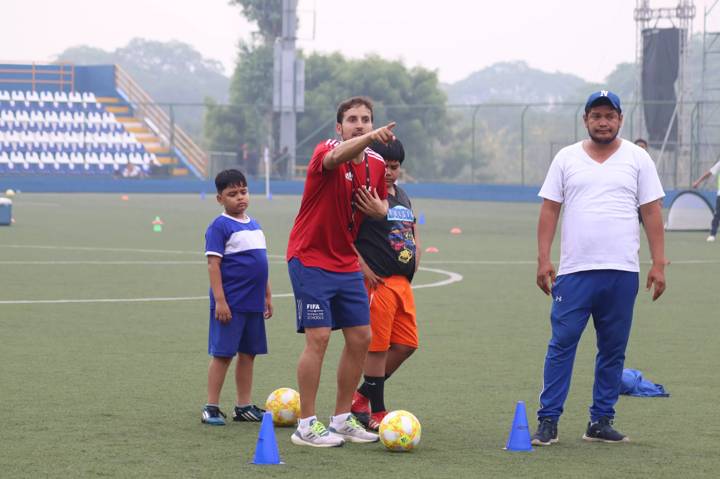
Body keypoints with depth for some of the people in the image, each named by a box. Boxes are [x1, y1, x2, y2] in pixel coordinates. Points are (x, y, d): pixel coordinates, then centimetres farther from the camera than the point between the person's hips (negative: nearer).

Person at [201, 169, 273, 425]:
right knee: (222, 354, -3)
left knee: (248, 353, 10)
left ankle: (244, 406, 18)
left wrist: (267, 296, 20)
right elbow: (213, 264, -13)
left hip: (253, 303, 7)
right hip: (230, 304, -7)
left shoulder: (254, 225, 14)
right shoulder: (219, 226, -8)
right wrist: (219, 301, -18)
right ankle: (211, 407, 3)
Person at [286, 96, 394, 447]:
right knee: (318, 337, -12)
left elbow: (382, 204, 20)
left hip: (346, 263, 7)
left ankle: (342, 419, 19)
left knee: (360, 338, 6)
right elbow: (337, 156, -41)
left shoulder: (376, 164, 5)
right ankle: (306, 426, -5)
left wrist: (380, 210, -6)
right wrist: (370, 139, -61)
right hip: (310, 259, -7)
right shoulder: (325, 152, -15)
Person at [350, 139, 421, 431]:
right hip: (378, 282, -8)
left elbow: (414, 236, 27)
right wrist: (364, 269, -18)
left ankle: (362, 396, 22)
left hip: (403, 282, 9)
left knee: (406, 344, 9)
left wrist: (413, 267, 13)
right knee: (377, 347, -5)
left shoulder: (403, 197, 18)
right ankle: (376, 413, 2)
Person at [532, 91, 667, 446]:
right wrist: (543, 259, -2)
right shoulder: (566, 159, 8)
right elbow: (549, 210, 6)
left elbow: (652, 212, 6)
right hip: (574, 270, -1)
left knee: (613, 349, 5)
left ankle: (601, 422, 12)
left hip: (622, 271, 1)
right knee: (561, 344, -5)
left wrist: (658, 263, -1)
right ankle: (547, 420, -2)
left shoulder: (637, 159, 7)